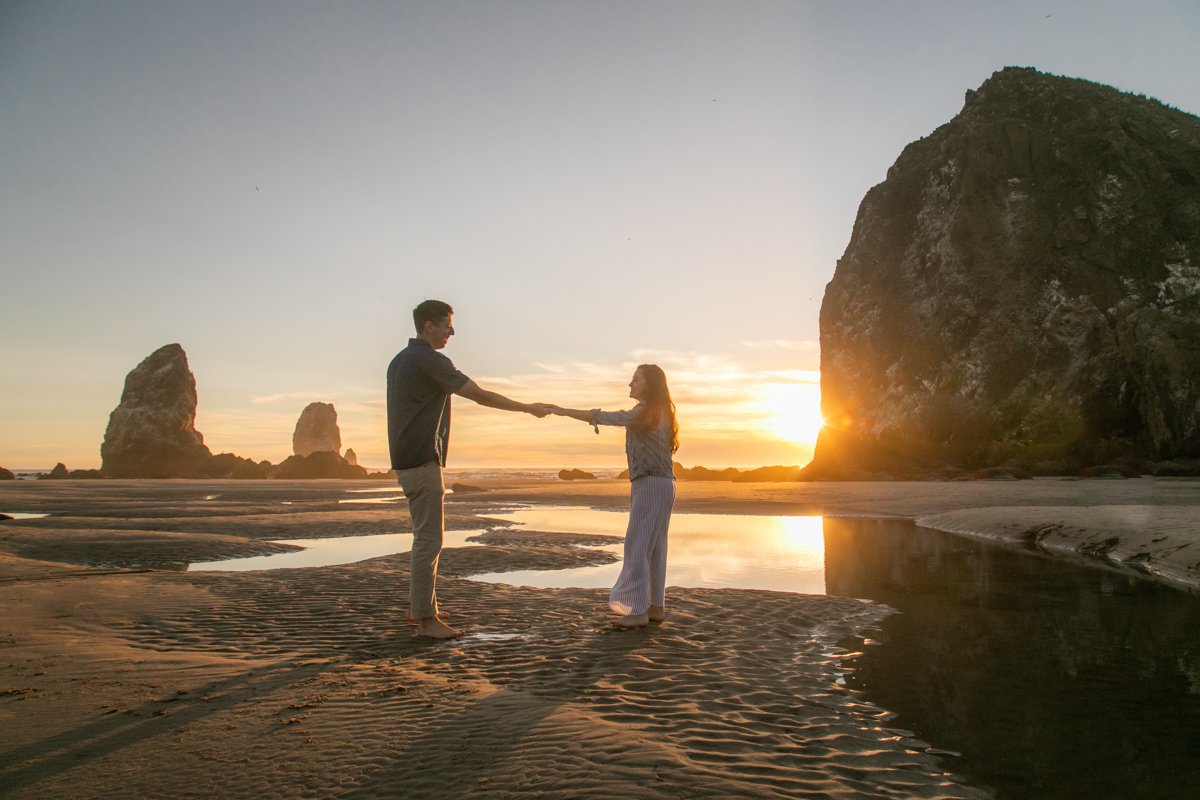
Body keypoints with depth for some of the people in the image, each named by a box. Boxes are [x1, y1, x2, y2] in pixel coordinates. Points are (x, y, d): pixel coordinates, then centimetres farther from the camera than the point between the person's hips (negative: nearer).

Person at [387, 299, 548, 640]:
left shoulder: (399, 361, 16)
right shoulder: (430, 361, -14)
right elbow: (481, 396, -17)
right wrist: (528, 408, -8)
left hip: (407, 461, 10)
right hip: (422, 462, -10)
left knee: (428, 534, 17)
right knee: (429, 538, -6)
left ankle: (419, 606, 24)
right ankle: (425, 618, -3)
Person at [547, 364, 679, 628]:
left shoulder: (645, 411, -11)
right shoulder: (659, 412, 18)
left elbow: (609, 418, -16)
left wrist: (564, 411, -15)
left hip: (651, 484, -10)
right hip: (659, 484, 10)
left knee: (637, 546, -9)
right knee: (653, 547, 11)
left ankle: (638, 610, -8)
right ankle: (656, 607, 15)